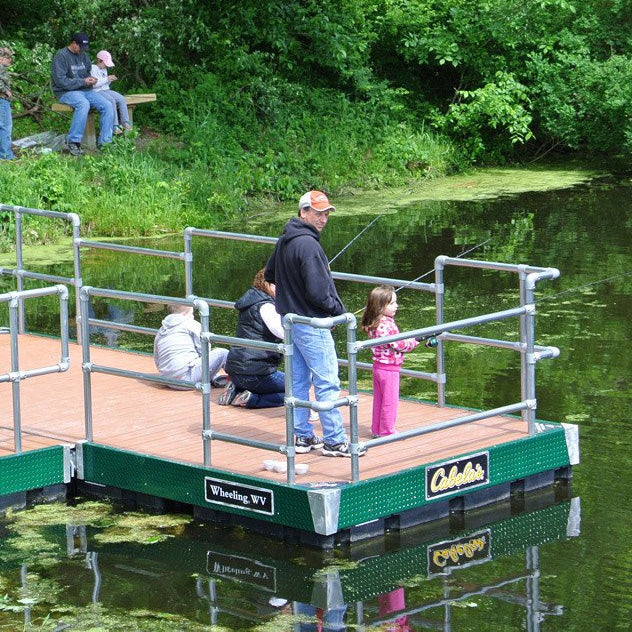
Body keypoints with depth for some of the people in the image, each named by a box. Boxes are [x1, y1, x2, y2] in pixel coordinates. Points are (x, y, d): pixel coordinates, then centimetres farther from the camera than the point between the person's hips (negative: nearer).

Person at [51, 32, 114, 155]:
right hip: (66, 92, -7)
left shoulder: (83, 56, 15)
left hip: (85, 90, 7)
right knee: (83, 104, -38)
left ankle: (104, 142, -9)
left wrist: (91, 80, 1)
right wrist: (83, 82, -17)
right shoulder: (61, 56, -9)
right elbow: (60, 81, -17)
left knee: (107, 105, -13)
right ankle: (74, 142, -31)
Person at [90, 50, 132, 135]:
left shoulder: (104, 69, 22)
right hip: (97, 92, -8)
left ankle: (125, 122, -10)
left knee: (121, 99, -14)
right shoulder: (93, 68, -6)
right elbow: (94, 84, -18)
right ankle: (114, 126, -30)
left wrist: (110, 80, 7)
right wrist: (107, 79, -15)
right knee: (111, 101, -32)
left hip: (106, 90, 8)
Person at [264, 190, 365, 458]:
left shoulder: (284, 241, 8)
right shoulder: (308, 245, -22)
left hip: (289, 317, 10)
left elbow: (269, 275, 23)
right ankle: (334, 441, -1)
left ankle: (303, 436, 21)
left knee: (299, 381, 15)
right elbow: (318, 292, -24)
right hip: (311, 323, -10)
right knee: (327, 383, -4)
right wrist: (339, 310, -10)